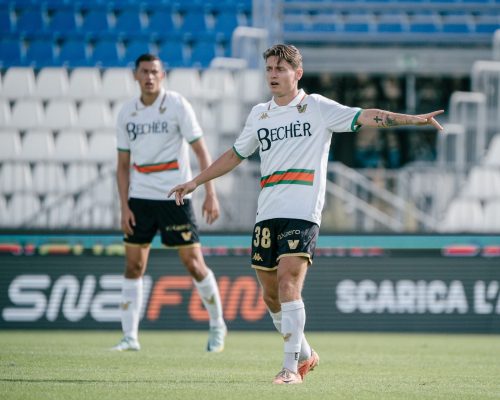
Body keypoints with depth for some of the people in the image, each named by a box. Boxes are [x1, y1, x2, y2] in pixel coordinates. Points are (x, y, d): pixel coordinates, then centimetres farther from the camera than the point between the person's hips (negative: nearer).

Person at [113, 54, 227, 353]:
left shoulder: (177, 105, -6)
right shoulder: (127, 113, 6)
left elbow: (201, 151, -7)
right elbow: (124, 164, 11)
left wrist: (210, 194, -15)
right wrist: (125, 207, 2)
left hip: (175, 197, -4)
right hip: (140, 199, 4)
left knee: (194, 263, -3)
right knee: (133, 266, 0)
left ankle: (217, 325, 14)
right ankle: (130, 337, 3)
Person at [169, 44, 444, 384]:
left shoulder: (317, 107, 2)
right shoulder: (259, 114, 16)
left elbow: (365, 117, -6)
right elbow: (235, 154, 28)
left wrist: (412, 119, -17)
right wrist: (196, 182, 27)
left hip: (302, 214, -5)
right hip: (267, 215, 6)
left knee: (288, 284, -19)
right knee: (271, 295, 7)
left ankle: (291, 367, -17)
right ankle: (305, 354, 28)